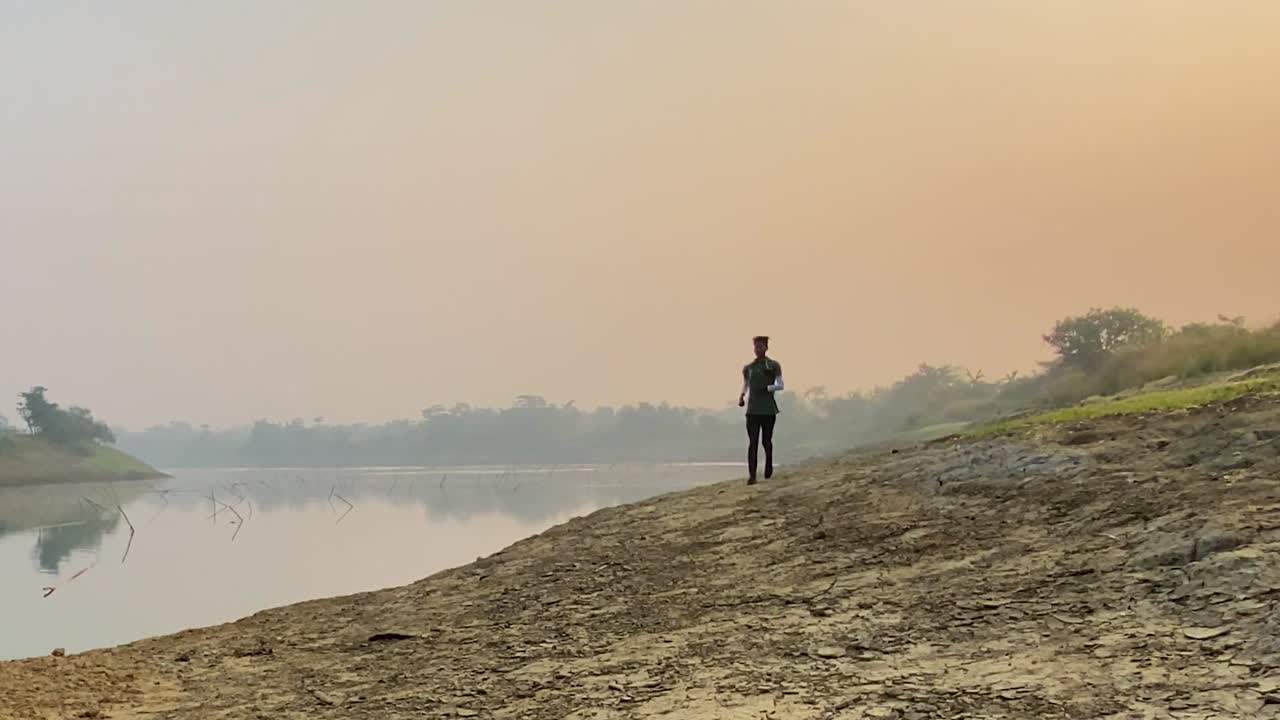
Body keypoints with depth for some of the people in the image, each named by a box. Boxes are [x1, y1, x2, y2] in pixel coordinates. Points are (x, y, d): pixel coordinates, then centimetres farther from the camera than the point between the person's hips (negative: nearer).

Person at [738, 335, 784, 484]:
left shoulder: (774, 366, 3)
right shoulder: (748, 368, 10)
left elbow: (780, 386, -2)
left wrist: (767, 388, -19)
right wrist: (742, 397, 1)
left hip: (768, 410, -1)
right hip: (752, 410, 1)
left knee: (766, 440, 9)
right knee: (753, 442, -10)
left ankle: (769, 464, 39)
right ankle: (751, 475, -15)